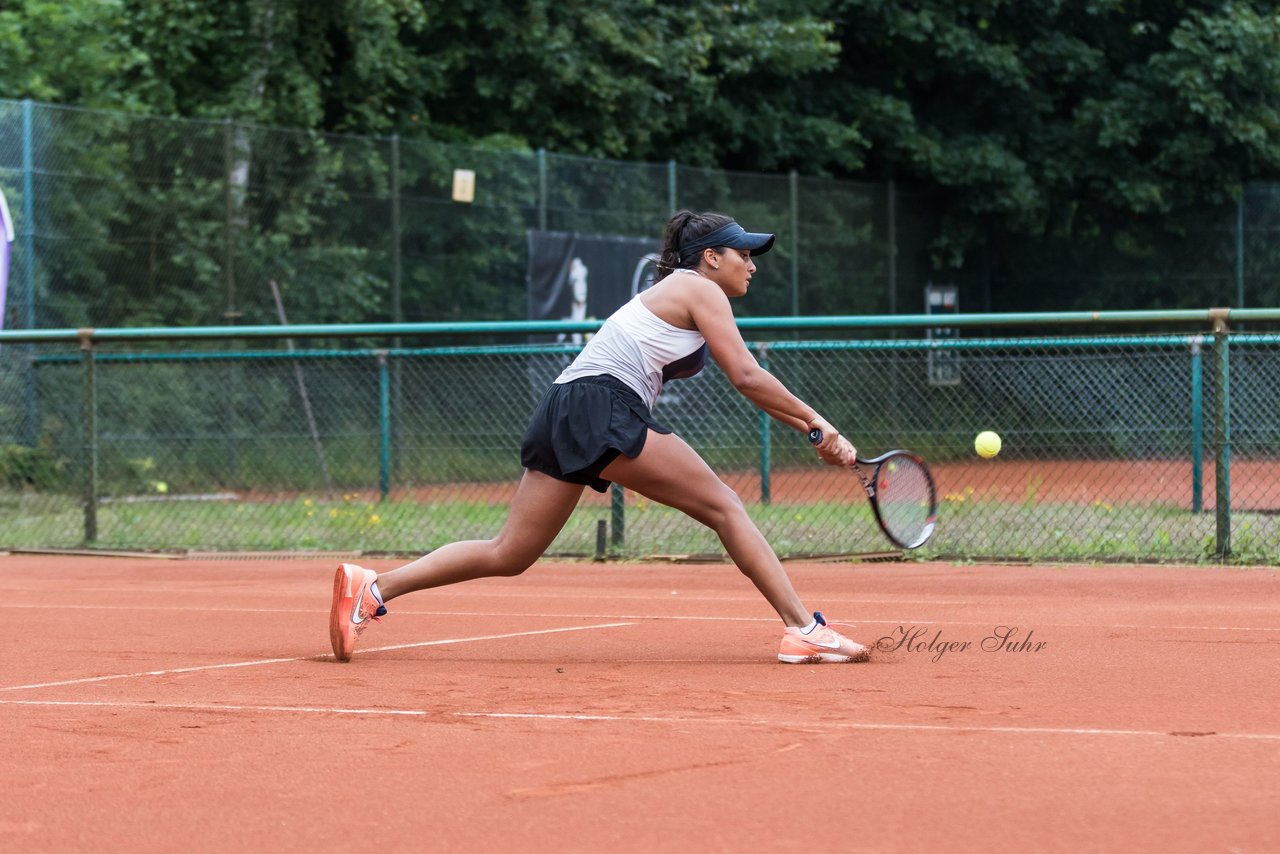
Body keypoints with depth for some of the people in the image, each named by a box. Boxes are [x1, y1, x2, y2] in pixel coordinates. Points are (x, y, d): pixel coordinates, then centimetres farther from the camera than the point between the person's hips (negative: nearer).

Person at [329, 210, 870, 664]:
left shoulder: (678, 292, 30)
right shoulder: (701, 289, 2)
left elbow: (747, 385, 30)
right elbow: (748, 379, -5)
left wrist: (811, 430, 24)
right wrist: (818, 423, 3)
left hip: (562, 418, 9)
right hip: (601, 406, -9)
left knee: (507, 555, 5)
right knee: (724, 508, -6)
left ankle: (372, 588, -2)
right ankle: (804, 630, -11)